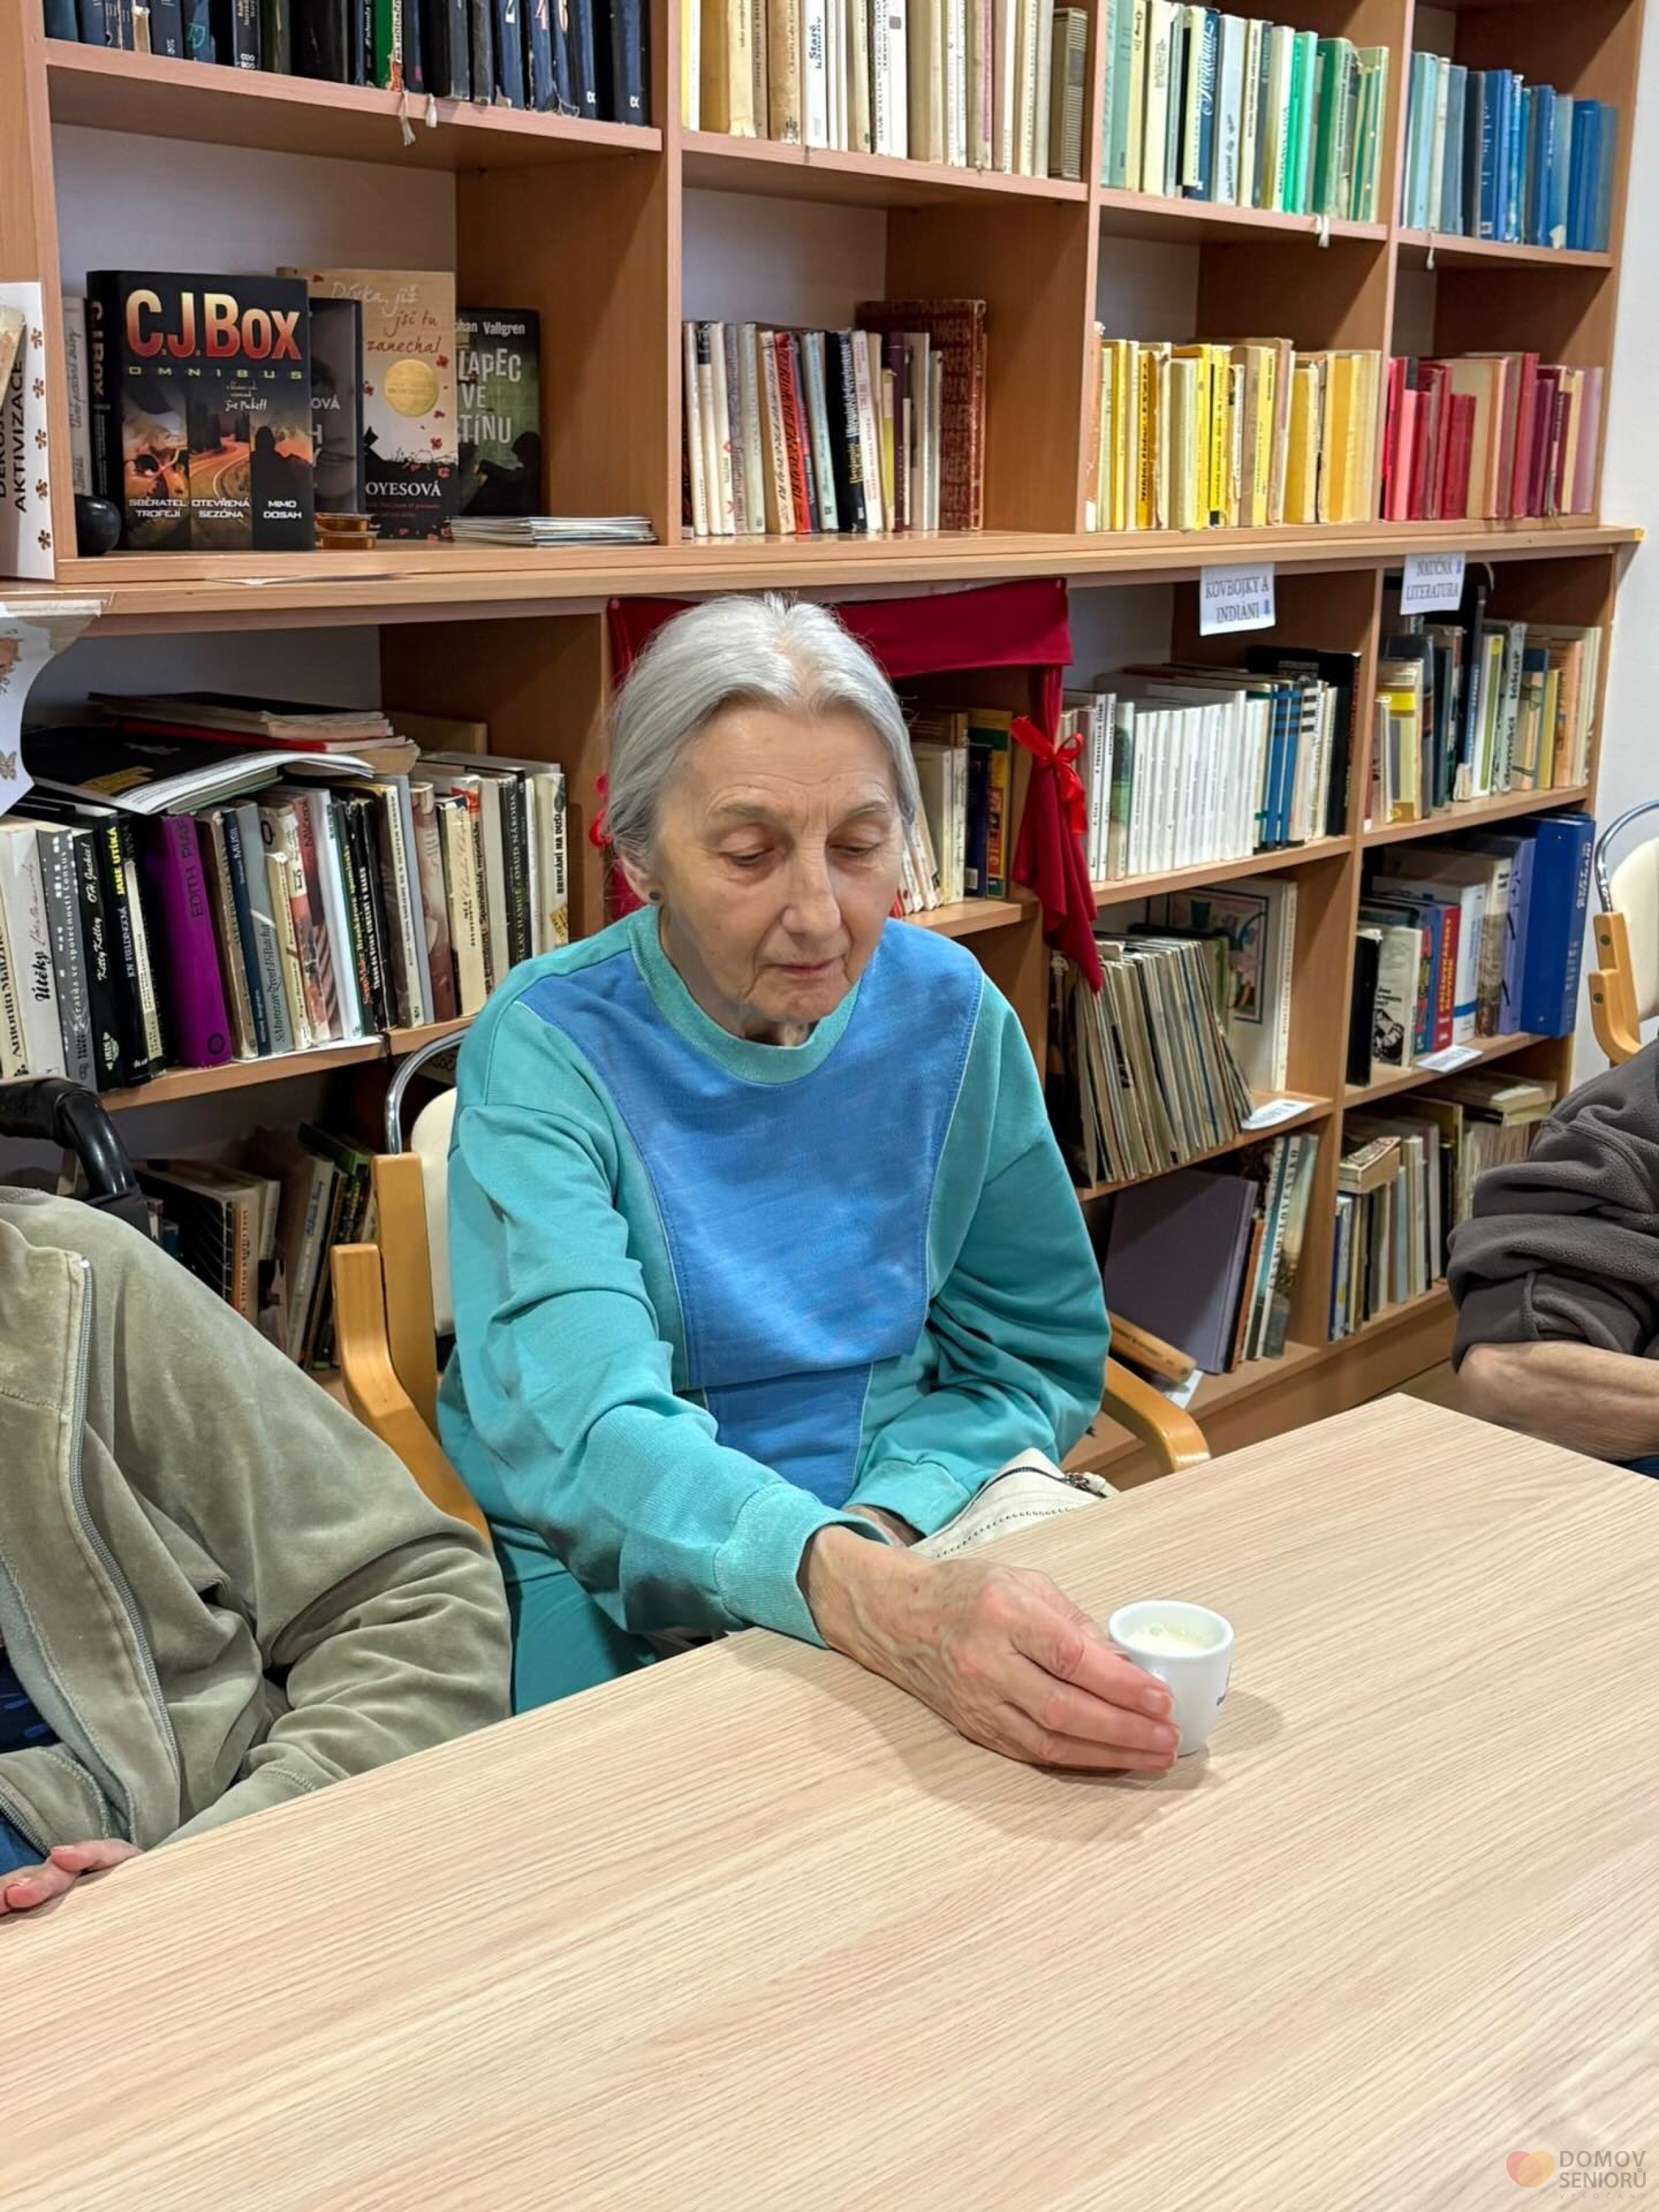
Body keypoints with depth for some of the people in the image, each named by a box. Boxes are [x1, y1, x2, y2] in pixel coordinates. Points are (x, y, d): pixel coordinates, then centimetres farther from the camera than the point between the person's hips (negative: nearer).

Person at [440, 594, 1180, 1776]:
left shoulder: (948, 1009, -1)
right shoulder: (542, 1051, -14)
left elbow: (1033, 1346, 6)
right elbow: (589, 1433, -28)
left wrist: (881, 1525, -14)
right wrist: (867, 1598, -47)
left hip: (918, 1528, 4)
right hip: (618, 1586, -4)